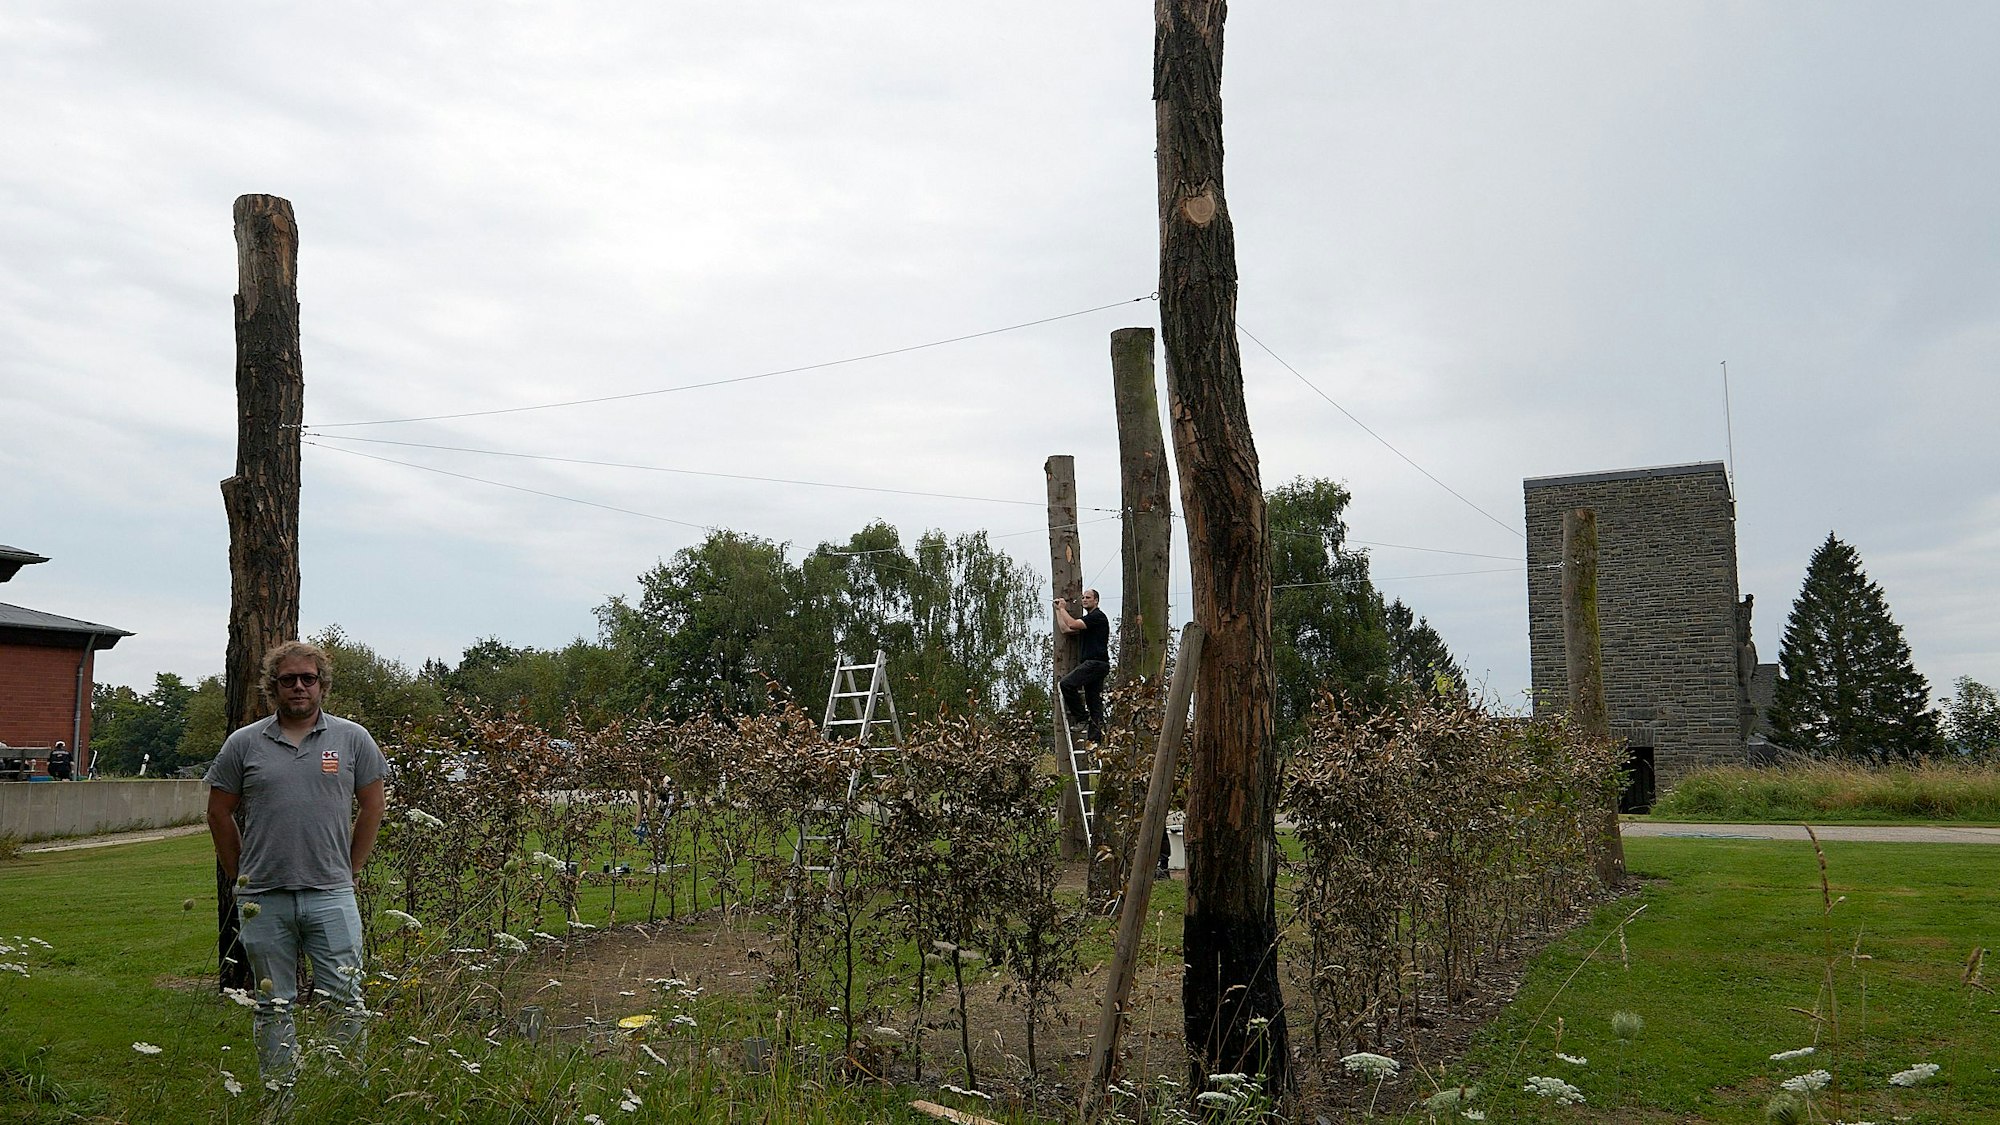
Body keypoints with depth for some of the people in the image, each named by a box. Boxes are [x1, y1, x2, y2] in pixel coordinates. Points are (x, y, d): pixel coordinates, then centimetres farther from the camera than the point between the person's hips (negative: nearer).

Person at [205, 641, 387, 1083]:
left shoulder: (352, 739, 3)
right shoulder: (244, 744, 3)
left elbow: (371, 806, 10)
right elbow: (220, 813, 11)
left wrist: (350, 870, 8)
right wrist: (242, 876, 9)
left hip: (331, 896, -1)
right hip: (264, 899, 1)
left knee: (344, 1001, 0)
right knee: (274, 1005, 11)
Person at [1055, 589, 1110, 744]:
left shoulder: (1098, 616, -7)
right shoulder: (1087, 619, 25)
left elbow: (1073, 624, -18)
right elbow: (1065, 629, 23)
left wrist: (1063, 609, -5)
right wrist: (1058, 609, 22)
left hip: (1096, 663, -10)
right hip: (1092, 663, 10)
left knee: (1067, 684, -22)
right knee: (1094, 703, 6)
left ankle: (1082, 718, -15)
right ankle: (1096, 738, 4)